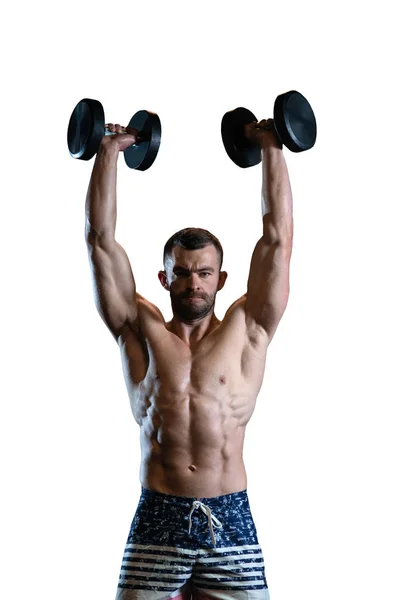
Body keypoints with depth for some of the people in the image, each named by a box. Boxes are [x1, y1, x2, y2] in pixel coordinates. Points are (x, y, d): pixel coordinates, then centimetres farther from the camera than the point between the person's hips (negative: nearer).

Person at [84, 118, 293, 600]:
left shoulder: (246, 331, 9)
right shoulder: (141, 332, 10)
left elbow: (277, 238, 8)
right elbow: (101, 239, 8)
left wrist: (272, 149, 10)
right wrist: (109, 151, 9)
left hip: (231, 520, 0)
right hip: (156, 519, 0)